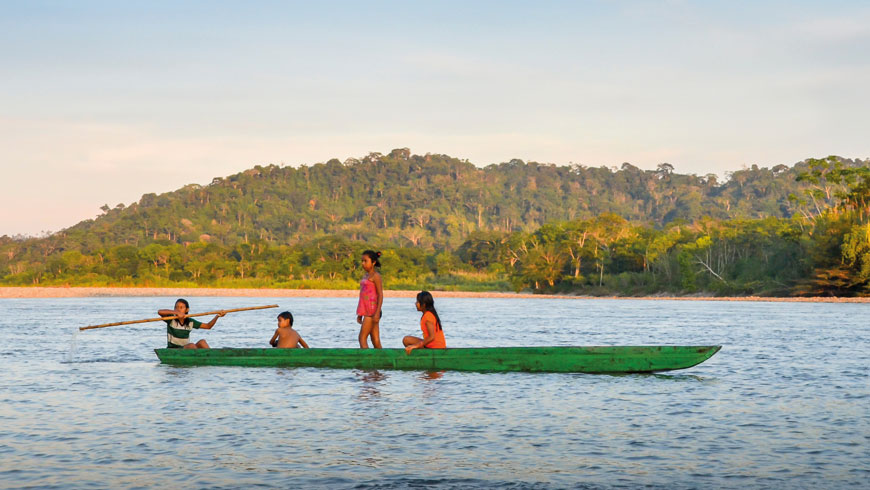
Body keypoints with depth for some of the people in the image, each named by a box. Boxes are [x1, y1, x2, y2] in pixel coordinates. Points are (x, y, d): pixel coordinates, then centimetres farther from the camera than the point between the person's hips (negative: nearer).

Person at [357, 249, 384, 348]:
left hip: (372, 311, -8)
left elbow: (380, 295, -13)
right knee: (375, 340, 6)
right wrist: (360, 314, 19)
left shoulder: (375, 276, -8)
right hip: (367, 311, 8)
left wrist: (377, 313, -21)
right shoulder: (365, 276, 18)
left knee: (362, 337, -11)